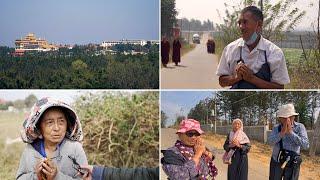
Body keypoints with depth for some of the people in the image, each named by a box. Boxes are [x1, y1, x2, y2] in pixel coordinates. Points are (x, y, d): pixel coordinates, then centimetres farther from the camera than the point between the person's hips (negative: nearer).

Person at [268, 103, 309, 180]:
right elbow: (270, 141, -16)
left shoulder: (300, 127, -7)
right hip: (276, 163, 2)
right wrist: (282, 132, -26)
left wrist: (290, 132, -23)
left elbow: (305, 145, -20)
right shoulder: (276, 128, -1)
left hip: (292, 165, -2)